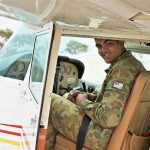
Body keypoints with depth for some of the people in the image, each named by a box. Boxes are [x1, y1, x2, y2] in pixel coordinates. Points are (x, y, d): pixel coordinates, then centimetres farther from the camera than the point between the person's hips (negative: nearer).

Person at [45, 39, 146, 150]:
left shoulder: (123, 68, -21)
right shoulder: (133, 63, 8)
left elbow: (109, 118, -28)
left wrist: (83, 102, -11)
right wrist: (87, 96, 7)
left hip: (104, 137, -10)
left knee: (49, 100, 0)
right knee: (66, 97, 25)